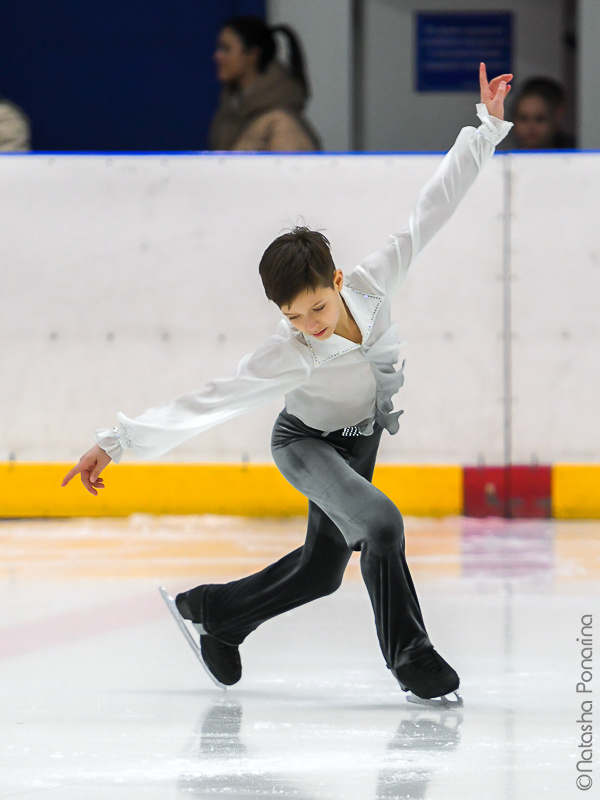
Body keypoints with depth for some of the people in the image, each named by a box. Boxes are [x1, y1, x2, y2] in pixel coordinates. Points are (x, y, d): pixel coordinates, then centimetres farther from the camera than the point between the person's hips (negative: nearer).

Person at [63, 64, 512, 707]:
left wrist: (487, 126, -20)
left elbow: (431, 209, -20)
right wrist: (117, 442, -38)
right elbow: (204, 404, -34)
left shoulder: (373, 282, -26)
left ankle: (214, 612, 37)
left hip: (360, 438, 5)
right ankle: (409, 656, -15)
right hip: (304, 444, -5)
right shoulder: (286, 356, -34)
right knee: (380, 523, -29)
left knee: (320, 569, 15)